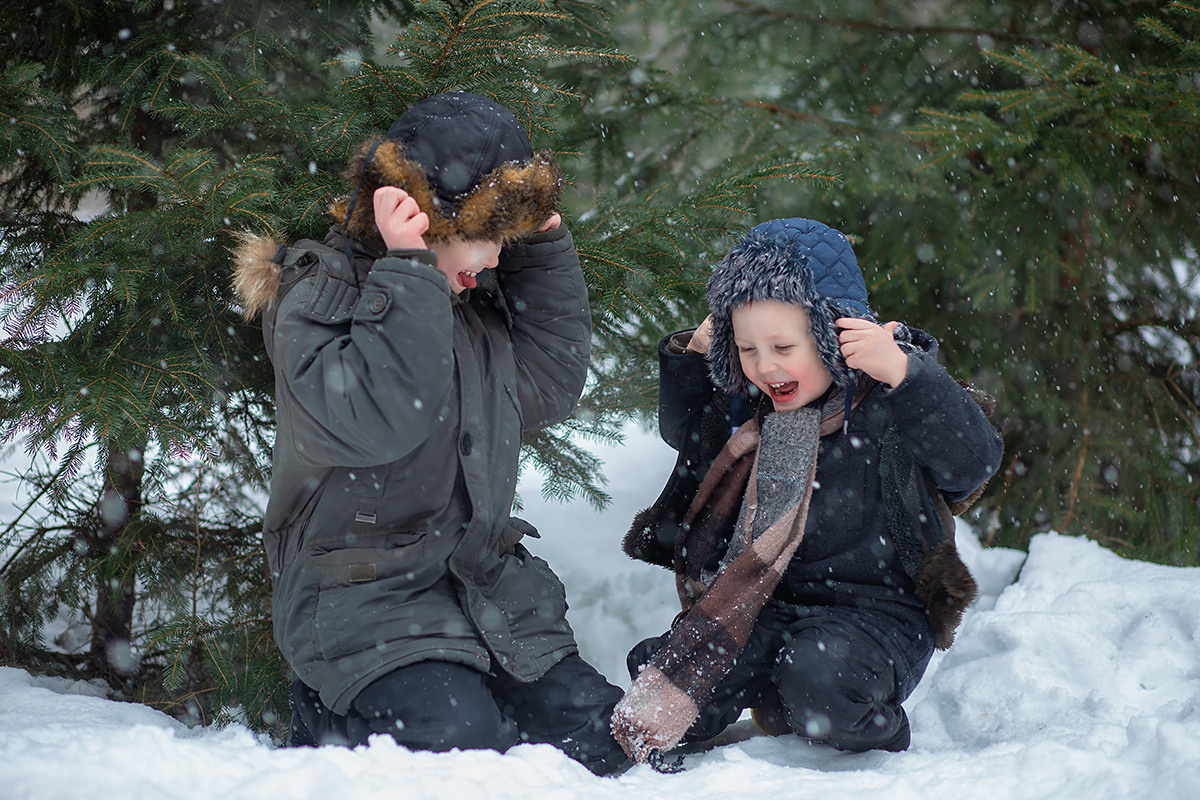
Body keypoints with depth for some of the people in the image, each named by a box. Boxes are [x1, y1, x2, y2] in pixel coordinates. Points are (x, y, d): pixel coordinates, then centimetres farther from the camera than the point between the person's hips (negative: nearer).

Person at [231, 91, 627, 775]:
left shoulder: (475, 298, 11)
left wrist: (543, 244, 5)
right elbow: (378, 420, -29)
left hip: (484, 584, 8)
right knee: (460, 743, -27)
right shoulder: (316, 300, -13)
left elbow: (551, 384, 10)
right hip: (365, 597, -7)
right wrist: (408, 270, -27)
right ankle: (330, 717, 3)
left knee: (594, 741, 2)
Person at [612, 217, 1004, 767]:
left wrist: (903, 372, -35)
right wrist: (691, 357, 8)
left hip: (873, 613, -5)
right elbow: (685, 433, 26)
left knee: (818, 683, -35)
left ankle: (878, 739, 0)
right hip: (763, 608, 5)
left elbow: (975, 460, -25)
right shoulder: (749, 402, 8)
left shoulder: (889, 399, -10)